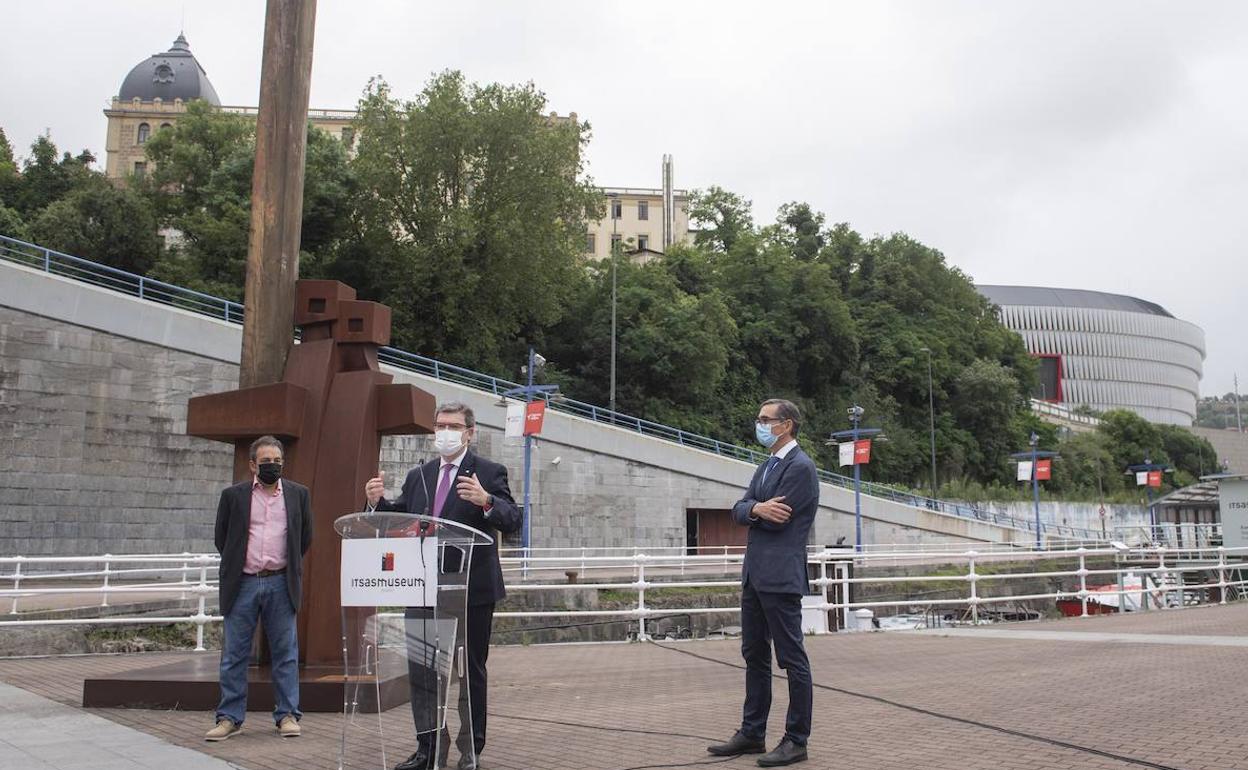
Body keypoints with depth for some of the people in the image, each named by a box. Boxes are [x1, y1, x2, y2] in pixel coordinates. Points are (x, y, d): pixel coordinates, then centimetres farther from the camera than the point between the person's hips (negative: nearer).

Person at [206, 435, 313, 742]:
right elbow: (222, 537, 11)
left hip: (280, 583, 0)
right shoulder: (233, 495, 3)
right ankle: (230, 717, 10)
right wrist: (236, 566, 13)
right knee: (234, 653, 3)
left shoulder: (298, 494, 6)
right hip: (243, 583, 0)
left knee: (285, 652, 3)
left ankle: (287, 715, 10)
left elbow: (305, 537, 15)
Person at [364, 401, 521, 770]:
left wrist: (485, 501, -35)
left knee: (471, 670, 6)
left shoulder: (489, 473, -5)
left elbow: (513, 521, -16)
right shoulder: (418, 476, 12)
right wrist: (378, 502, -7)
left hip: (472, 590, -5)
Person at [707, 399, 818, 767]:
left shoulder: (800, 467, -11)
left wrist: (753, 510, 1)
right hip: (755, 574, 10)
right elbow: (739, 511, 8)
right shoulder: (765, 467, 17)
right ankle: (752, 733, 23)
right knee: (754, 656, 14)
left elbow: (777, 520, -18)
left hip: (780, 577, -9)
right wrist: (756, 508, -13)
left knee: (792, 658, -2)